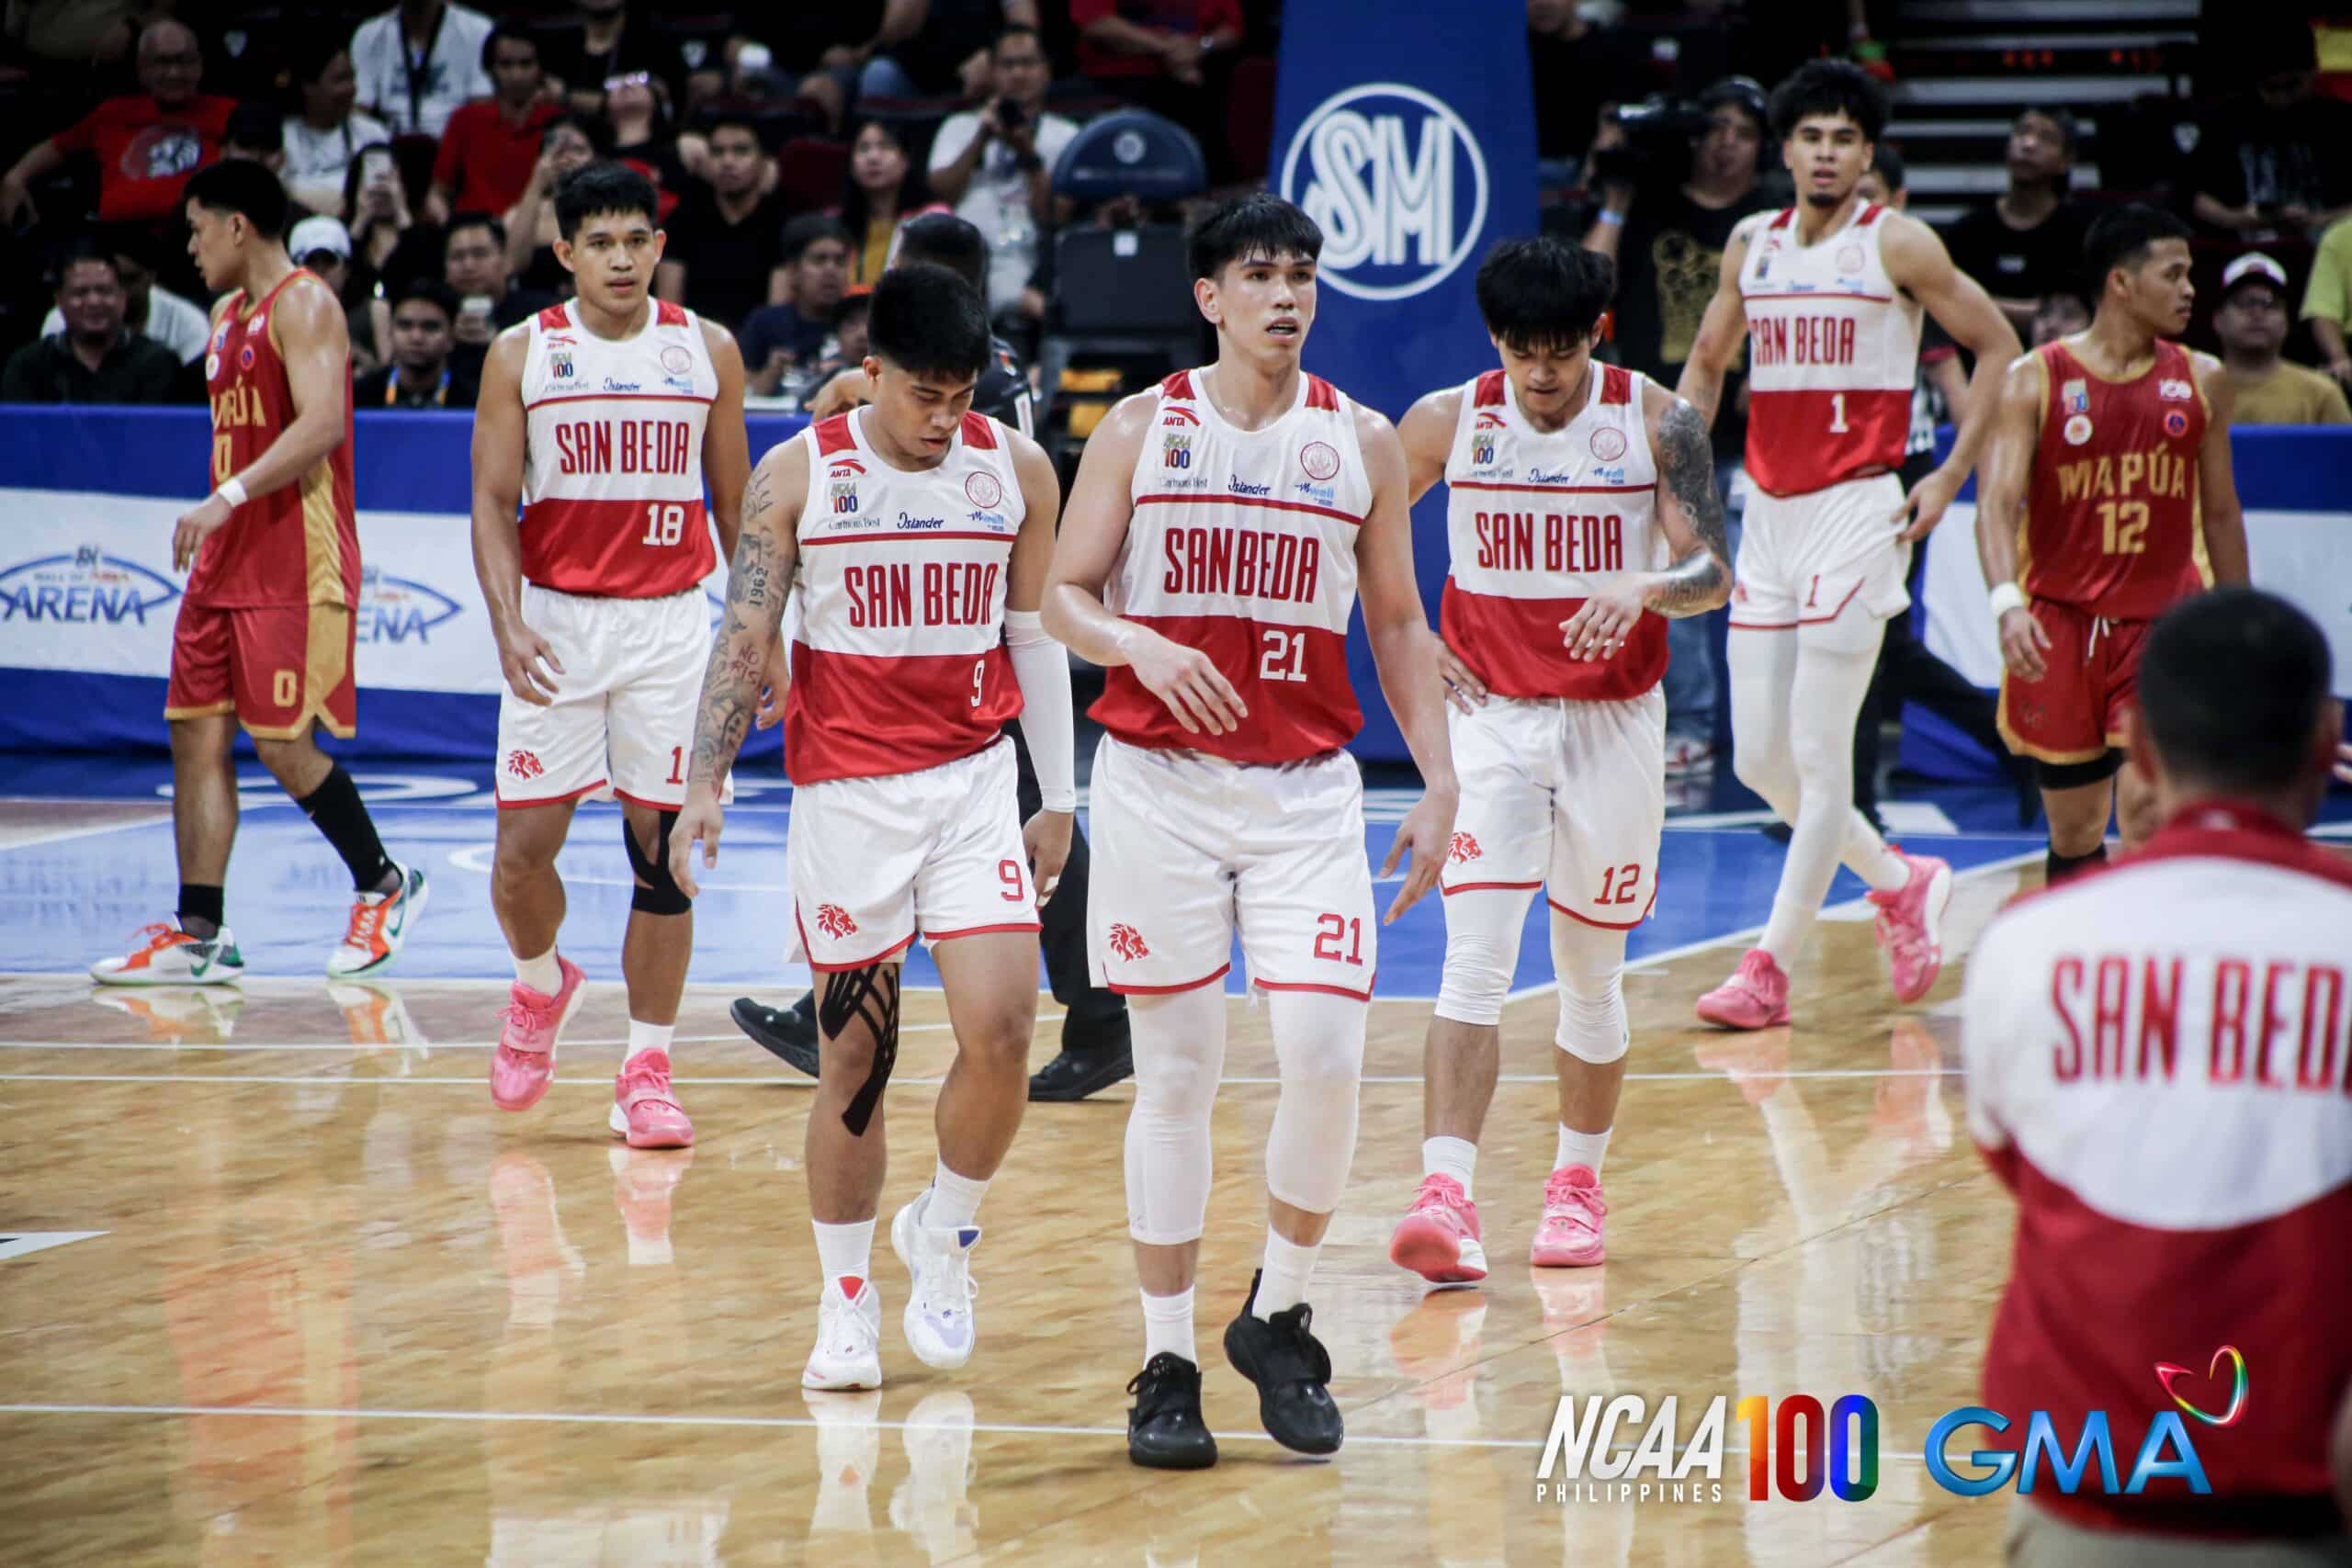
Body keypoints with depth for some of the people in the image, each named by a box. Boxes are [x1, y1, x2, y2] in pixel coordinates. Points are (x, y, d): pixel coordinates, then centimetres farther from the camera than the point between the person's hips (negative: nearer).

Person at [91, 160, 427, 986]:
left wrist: (228, 497, -30)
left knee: (283, 743, -7)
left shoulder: (302, 305, -12)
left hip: (296, 565, -9)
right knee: (197, 737, 3)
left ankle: (385, 886, 12)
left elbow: (323, 424, -25)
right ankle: (199, 933, 2)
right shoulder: (229, 315, 18)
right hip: (227, 562, 9)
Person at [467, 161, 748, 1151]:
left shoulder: (706, 352, 3)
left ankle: (647, 1071, 4)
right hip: (556, 619, 0)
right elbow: (493, 502, -2)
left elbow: (736, 501, 10)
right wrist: (508, 623, -15)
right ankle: (540, 987, 29)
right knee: (526, 844, -2)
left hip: (669, 622, 1)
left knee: (662, 845, -2)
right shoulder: (523, 354, 0)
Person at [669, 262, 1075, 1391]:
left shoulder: (1015, 470, 3)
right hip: (845, 790, -2)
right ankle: (846, 1302, 14)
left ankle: (942, 1236, 13)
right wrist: (705, 782, -16)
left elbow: (1035, 636, 11)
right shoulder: (799, 476, -4)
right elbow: (743, 635, -5)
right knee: (856, 1055, 2)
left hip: (975, 784, 2)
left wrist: (1058, 800, 11)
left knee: (1001, 1027, -12)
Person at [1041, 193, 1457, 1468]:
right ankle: (1167, 1361, 11)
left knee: (1327, 1056, -12)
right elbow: (1064, 597, 1)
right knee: (1175, 1074, 2)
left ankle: (1278, 1317, 10)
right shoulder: (1139, 431, 1)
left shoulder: (1362, 443, 6)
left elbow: (1398, 624, 12)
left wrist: (1440, 784, 6)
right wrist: (1143, 645, -20)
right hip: (1159, 781, -1)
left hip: (1306, 789, 1)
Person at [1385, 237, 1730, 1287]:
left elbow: (1713, 573, -12)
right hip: (1491, 715, 0)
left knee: (1591, 974, 11)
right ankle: (1446, 1197, -24)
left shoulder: (1658, 424, -7)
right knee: (1475, 964, -15)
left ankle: (1576, 1186, 30)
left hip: (1614, 720, 1)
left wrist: (1645, 590, -33)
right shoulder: (1446, 423, -4)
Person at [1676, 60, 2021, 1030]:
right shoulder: (1752, 247, 11)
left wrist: (1950, 478, -6)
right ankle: (1900, 884, 27)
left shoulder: (1898, 246, -5)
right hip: (1766, 514, 6)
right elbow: (1706, 366, 24)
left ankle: (1771, 968, -2)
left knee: (1819, 759, -7)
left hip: (1856, 512, -6)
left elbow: (1999, 348, 0)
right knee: (1760, 760, 6)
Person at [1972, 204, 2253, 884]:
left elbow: (2220, 514, 14)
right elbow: (1997, 501, -14)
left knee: (2146, 808, -17)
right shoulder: (2034, 380, -5)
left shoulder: (2202, 381, 5)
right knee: (2074, 832, 7)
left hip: (2162, 623, 1)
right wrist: (2008, 603, -31)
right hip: (2062, 623, -1)